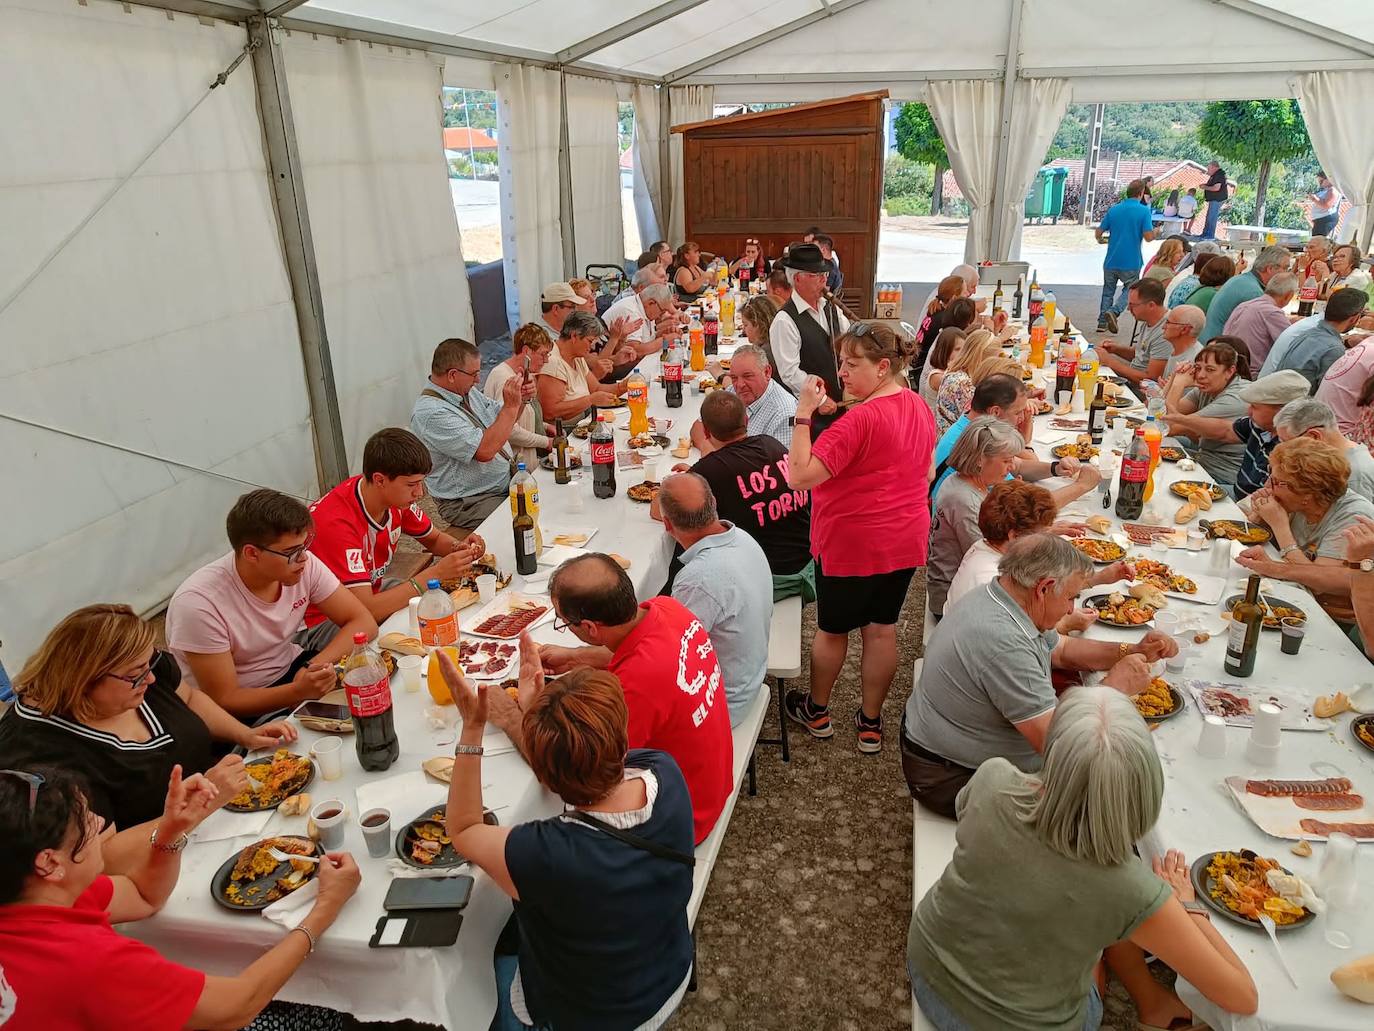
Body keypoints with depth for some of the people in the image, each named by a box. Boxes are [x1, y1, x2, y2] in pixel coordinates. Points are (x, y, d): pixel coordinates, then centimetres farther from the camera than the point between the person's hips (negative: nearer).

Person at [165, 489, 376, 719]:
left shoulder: (304, 564, -14)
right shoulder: (199, 603, -27)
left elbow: (363, 622, -10)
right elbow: (224, 700, -21)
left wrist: (315, 667, -26)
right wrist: (300, 691, -37)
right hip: (240, 711, -5)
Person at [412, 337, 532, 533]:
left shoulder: (467, 391, 8)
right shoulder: (430, 413, -21)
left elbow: (502, 422, 21)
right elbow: (485, 451, -29)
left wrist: (522, 399, 1)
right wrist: (511, 406, -23)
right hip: (470, 503, -9)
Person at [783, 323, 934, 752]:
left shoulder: (861, 419, -24)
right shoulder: (921, 409, 3)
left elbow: (799, 476, -29)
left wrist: (804, 413, -25)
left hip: (852, 543, -7)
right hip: (905, 540, 7)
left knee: (832, 629, 13)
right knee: (882, 628, 15)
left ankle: (816, 711, 33)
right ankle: (871, 723, 26)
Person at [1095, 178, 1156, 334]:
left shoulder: (1114, 209, 3)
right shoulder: (1144, 211, -9)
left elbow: (1099, 232, 6)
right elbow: (1148, 236, -14)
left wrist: (1101, 240, 28)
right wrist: (1155, 232, 9)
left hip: (1111, 260, 3)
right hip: (1131, 262, -3)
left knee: (1108, 291, 16)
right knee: (1130, 290, 13)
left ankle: (1102, 322, 14)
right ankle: (1114, 311, -11)